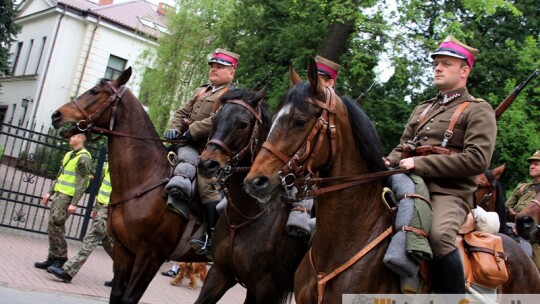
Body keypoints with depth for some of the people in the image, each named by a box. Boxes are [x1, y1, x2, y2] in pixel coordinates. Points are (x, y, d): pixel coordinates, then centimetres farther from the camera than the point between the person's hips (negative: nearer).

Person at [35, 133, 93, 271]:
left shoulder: (84, 157, -11)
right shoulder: (69, 154, 18)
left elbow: (82, 182, -16)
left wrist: (74, 203, -20)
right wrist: (50, 192, 19)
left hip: (67, 197, -9)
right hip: (59, 194, 9)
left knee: (55, 225, -13)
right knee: (53, 226, 7)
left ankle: (61, 257, -3)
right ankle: (52, 259, 13)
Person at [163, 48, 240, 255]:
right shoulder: (201, 91, 21)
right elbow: (182, 113, 18)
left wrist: (191, 131, -23)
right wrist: (174, 129, -3)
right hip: (189, 146, 9)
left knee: (208, 186, -23)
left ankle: (211, 237, -18)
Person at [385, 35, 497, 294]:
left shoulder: (478, 110, 4)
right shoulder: (422, 109, 25)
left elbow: (478, 159, -11)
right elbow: (402, 149, 27)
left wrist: (421, 163, -15)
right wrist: (389, 163, 1)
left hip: (449, 191, -7)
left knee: (439, 235, -36)